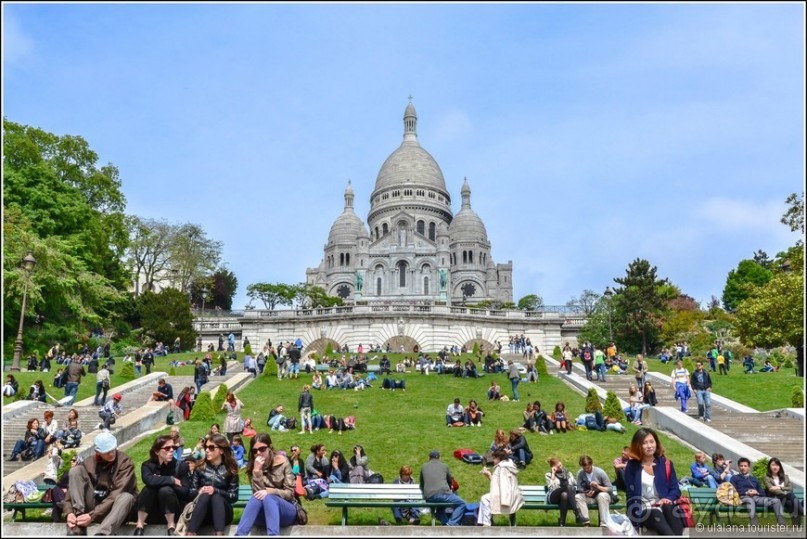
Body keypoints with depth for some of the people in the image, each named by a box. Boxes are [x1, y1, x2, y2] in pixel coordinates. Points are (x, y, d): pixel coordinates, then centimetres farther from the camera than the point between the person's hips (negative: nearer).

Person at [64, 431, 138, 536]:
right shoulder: (88, 463, 0)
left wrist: (93, 515, -29)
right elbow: (71, 487, -4)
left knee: (126, 497, -38)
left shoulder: (124, 462, -13)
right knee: (76, 470, -14)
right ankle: (76, 529, -24)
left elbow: (117, 494, -22)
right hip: (93, 505, 3)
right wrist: (69, 512, -22)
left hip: (113, 508, -3)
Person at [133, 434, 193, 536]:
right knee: (149, 488, -26)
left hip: (174, 508, -1)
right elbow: (149, 480, -30)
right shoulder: (147, 465, -7)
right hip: (152, 509, 1)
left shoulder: (181, 465, -9)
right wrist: (172, 480, -24)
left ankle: (171, 526, -17)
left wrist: (160, 481, -21)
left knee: (165, 489, -30)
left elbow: (185, 491, -17)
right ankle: (139, 525, -17)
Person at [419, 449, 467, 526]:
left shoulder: (423, 467, 20)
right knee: (461, 504, 9)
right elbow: (451, 481, 31)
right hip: (442, 493, -4)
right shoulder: (444, 466, 17)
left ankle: (446, 524, 11)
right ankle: (452, 524, -8)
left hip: (428, 498, 4)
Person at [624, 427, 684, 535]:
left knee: (669, 508, -34)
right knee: (656, 515, -36)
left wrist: (667, 499, -13)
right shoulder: (632, 466, 5)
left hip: (664, 506, 2)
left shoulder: (665, 463, 11)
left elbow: (675, 489, 9)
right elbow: (630, 493, 4)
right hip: (643, 509, -2)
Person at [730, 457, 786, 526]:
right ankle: (755, 527, -60)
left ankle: (781, 526, -31)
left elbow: (763, 493, 23)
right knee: (750, 501, -43)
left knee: (776, 500, -21)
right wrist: (746, 493, -8)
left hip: (757, 497, 5)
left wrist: (756, 493, 0)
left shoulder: (754, 479, 32)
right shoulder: (734, 478, 20)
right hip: (743, 498, -5)